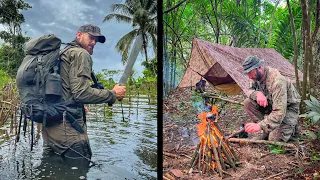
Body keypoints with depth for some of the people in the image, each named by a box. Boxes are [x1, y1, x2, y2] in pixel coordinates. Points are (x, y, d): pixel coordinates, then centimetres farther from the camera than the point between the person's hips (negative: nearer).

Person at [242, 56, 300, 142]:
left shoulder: (277, 81, -33)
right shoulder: (257, 76, -10)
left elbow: (279, 112, -37)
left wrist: (260, 126, -45)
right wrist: (257, 93, -24)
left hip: (287, 108, -7)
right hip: (271, 104, 7)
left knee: (275, 139, -22)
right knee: (248, 102, -16)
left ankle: (291, 128, 11)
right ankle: (267, 131, -5)